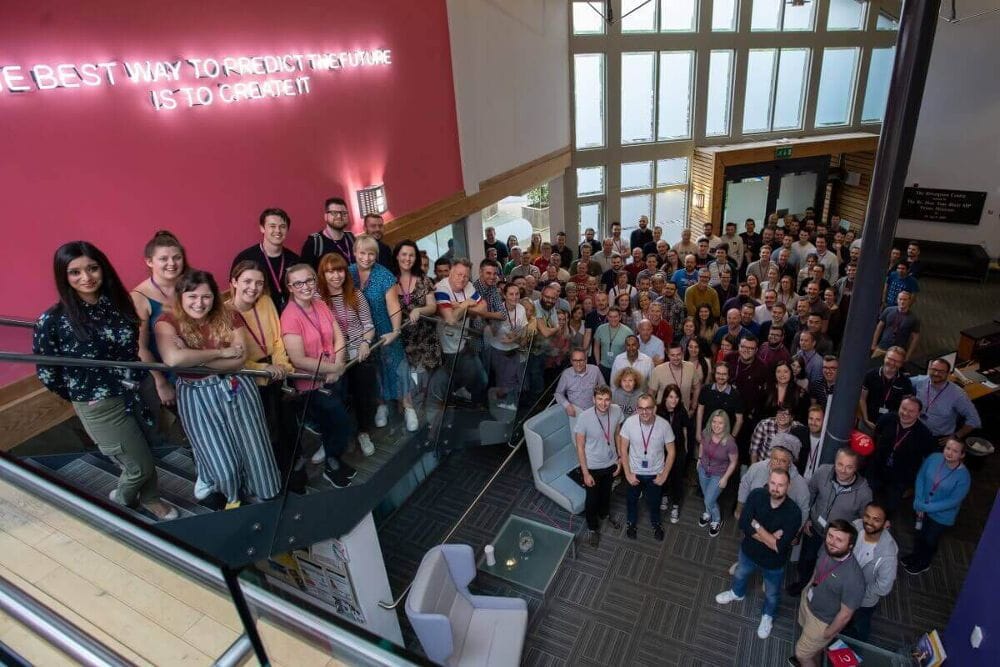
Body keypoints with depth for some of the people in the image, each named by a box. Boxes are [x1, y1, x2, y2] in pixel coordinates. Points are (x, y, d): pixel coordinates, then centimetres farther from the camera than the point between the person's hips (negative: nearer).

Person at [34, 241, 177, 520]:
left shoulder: (118, 302, -4)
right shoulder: (52, 321, -18)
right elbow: (46, 374, -8)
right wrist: (82, 396, 4)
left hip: (140, 391, 4)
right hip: (101, 406, -4)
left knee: (148, 454, 19)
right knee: (140, 466, 8)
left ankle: (149, 499, 47)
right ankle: (120, 502, 40)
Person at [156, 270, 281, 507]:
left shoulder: (228, 317, 0)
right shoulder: (168, 321, -6)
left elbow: (238, 361, -11)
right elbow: (173, 359, -27)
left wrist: (191, 358, -18)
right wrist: (221, 352, -18)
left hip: (236, 387, 2)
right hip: (197, 395, -2)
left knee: (255, 452, 5)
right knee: (223, 463, 0)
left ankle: (264, 496, 32)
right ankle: (231, 496, 34)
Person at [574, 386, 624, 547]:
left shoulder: (616, 411, -18)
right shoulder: (584, 417, -30)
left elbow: (617, 435, 0)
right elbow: (580, 447, -19)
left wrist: (619, 459, 4)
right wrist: (585, 473, -15)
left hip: (610, 463, 4)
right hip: (592, 466, -4)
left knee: (606, 492, 29)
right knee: (592, 498, 17)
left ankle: (605, 514, 59)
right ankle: (593, 528, 44)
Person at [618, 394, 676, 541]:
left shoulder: (664, 425, -24)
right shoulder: (629, 422, -24)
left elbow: (671, 452, -10)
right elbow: (623, 449, -12)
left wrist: (664, 475, -9)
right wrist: (627, 473, -11)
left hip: (655, 473, 0)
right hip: (634, 472, 0)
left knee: (654, 501, 24)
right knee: (631, 500, 23)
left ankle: (656, 524, 53)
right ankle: (631, 522, 52)